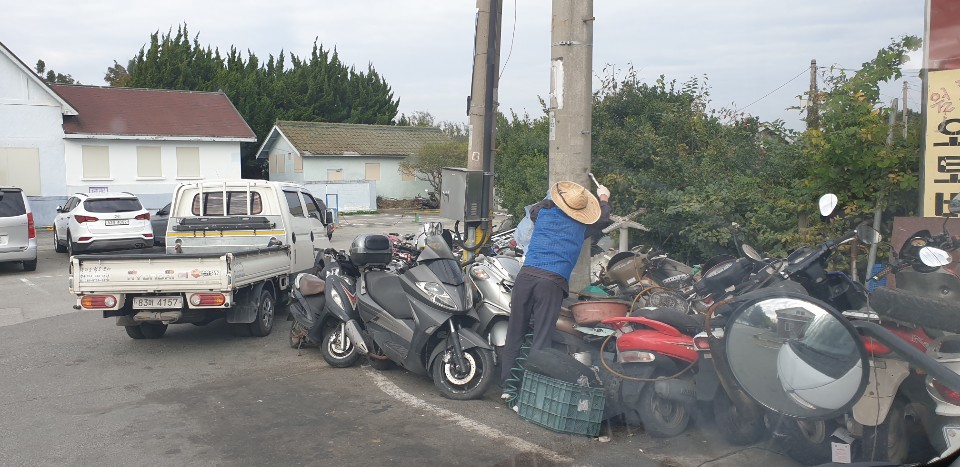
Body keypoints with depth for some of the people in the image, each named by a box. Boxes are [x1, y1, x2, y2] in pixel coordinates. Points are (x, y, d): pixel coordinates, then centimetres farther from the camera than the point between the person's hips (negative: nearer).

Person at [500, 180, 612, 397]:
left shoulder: (543, 211, 14)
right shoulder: (582, 226, 12)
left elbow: (533, 210, 40)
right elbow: (603, 219, 32)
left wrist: (553, 200, 54)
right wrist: (604, 198, 51)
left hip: (526, 274, 3)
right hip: (553, 282, -2)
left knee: (515, 333, 8)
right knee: (542, 338, -2)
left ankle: (508, 385, 12)